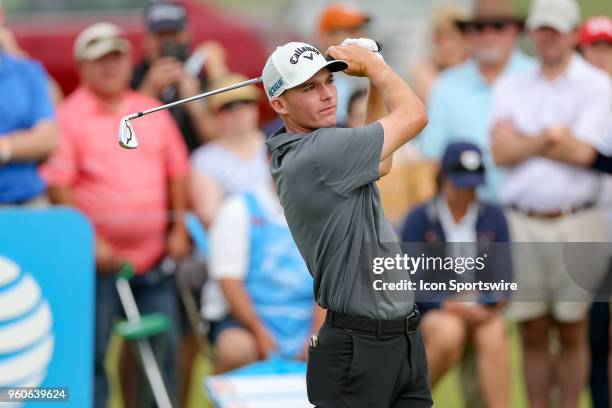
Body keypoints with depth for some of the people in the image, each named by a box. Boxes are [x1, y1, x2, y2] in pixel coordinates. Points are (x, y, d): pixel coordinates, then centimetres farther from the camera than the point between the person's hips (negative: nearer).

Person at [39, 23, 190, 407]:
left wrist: (179, 228, 8)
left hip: (155, 258, 5)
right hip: (101, 258, -5)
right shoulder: (70, 117, -3)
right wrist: (90, 240, -15)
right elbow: (58, 186, -9)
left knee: (165, 347, 7)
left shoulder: (153, 112, 14)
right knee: (92, 352, -4)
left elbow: (177, 172, 18)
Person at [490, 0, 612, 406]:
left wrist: (523, 142, -5)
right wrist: (546, 136, -14)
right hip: (521, 223, 3)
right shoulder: (511, 87, 12)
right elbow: (502, 152, -1)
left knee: (573, 333, 1)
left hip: (576, 224, -3)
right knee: (532, 334, 4)